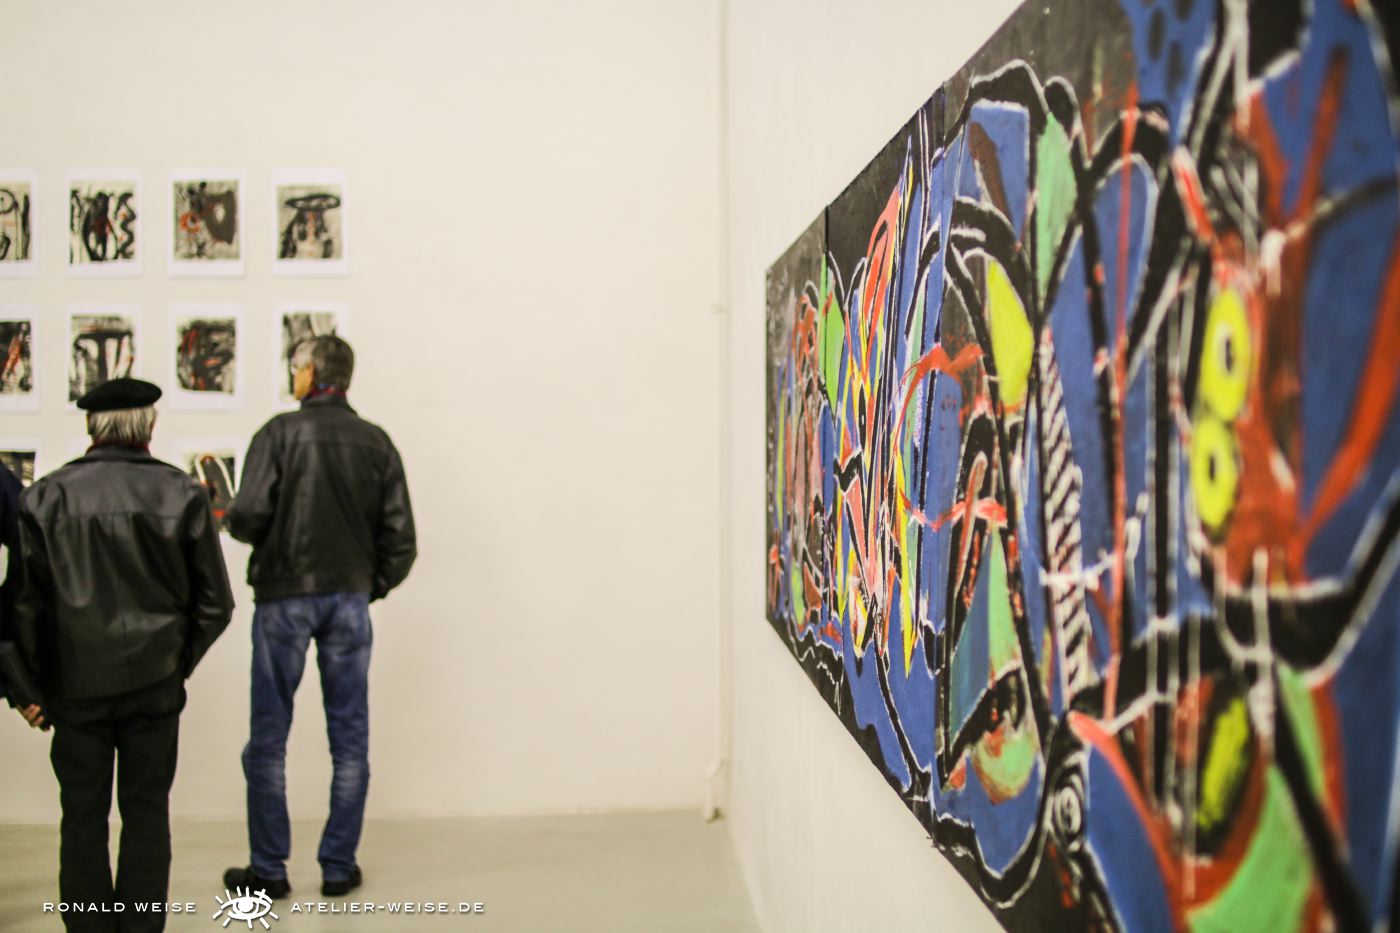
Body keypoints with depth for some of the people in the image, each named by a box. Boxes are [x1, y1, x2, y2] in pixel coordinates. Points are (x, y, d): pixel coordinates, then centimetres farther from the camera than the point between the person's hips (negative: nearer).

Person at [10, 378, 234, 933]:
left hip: (77, 683, 0)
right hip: (155, 683, 0)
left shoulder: (45, 498, -5)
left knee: (83, 815, 13)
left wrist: (32, 683, 7)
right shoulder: (181, 495, -5)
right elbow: (215, 603, -2)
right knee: (146, 813, 11)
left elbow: (27, 602, -4)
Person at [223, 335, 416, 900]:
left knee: (268, 738, 9)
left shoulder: (281, 433, -7)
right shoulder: (376, 442, 3)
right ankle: (339, 867, 15)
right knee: (349, 737, 10)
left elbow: (248, 516, -15)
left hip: (283, 597, -3)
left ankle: (268, 870, 15)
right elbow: (399, 536, 0)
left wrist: (234, 522, 8)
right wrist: (371, 588, 12)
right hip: (349, 599, 3)